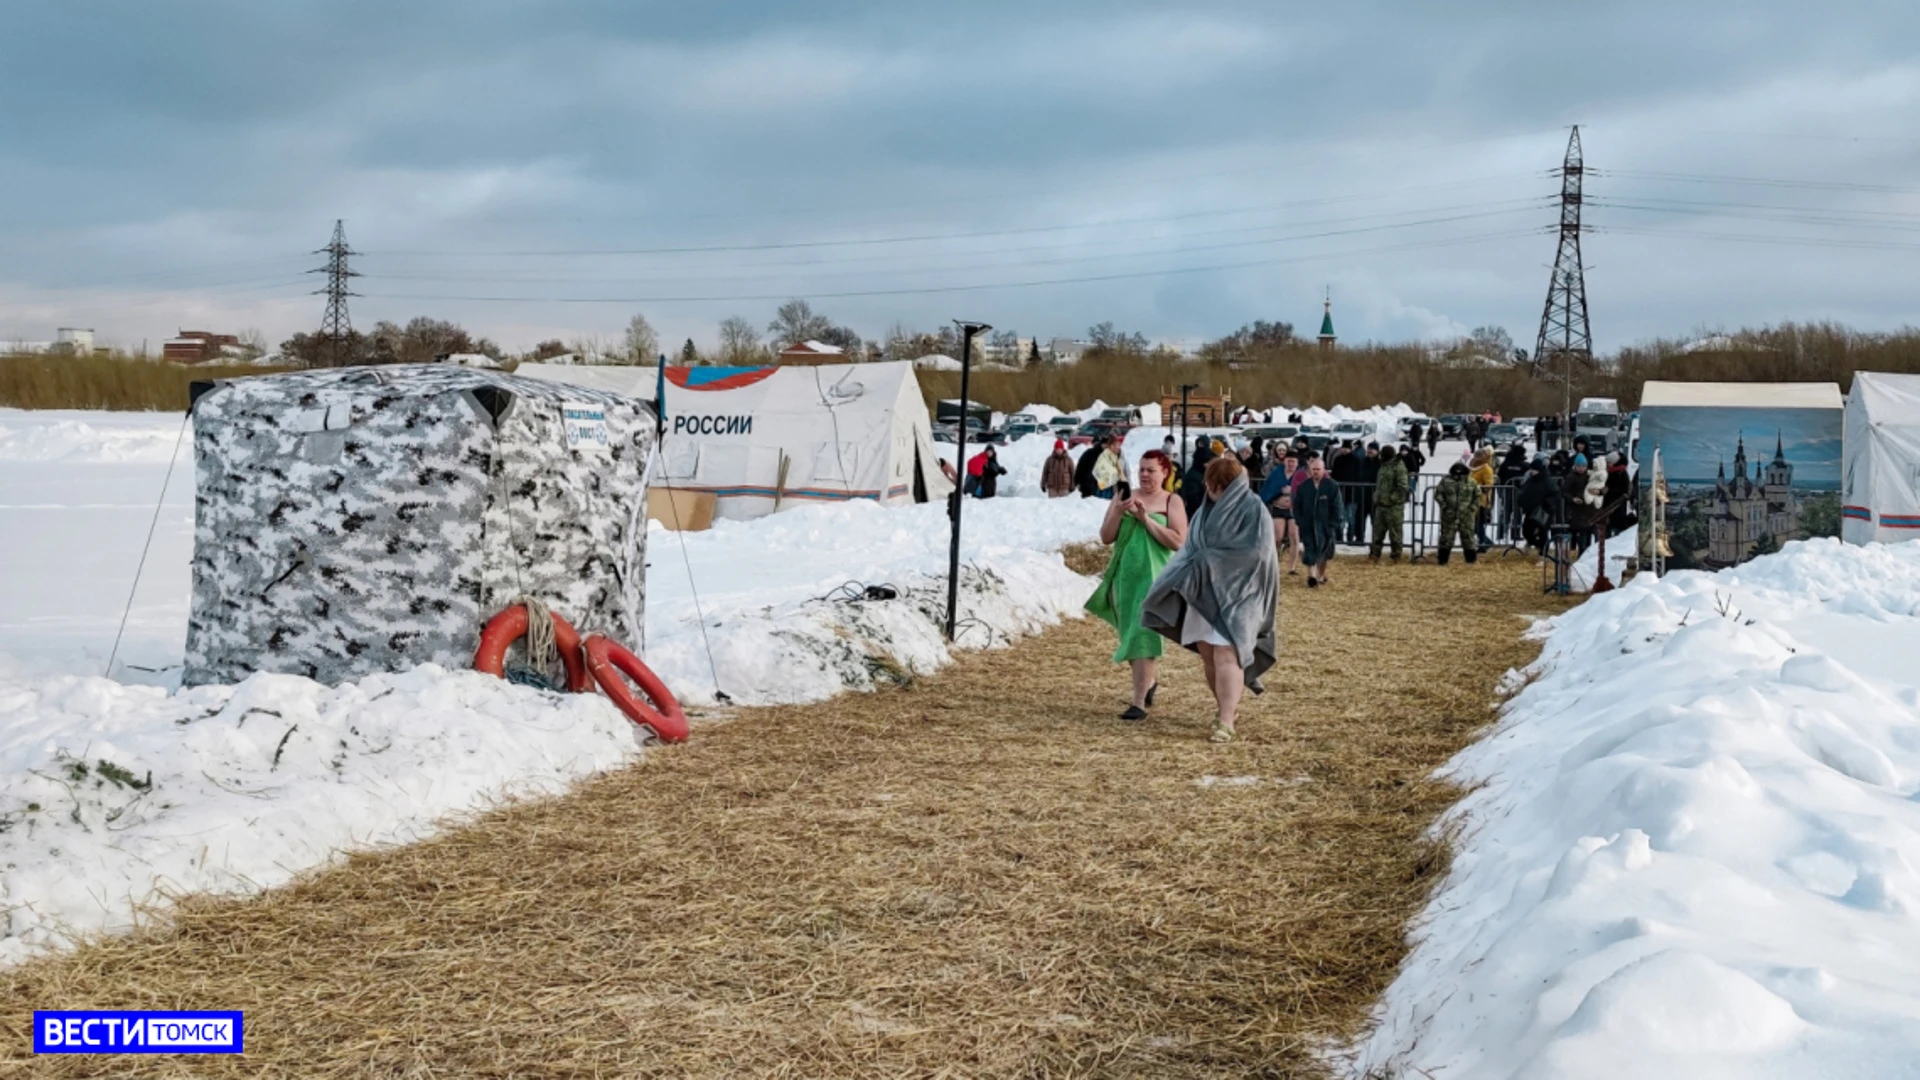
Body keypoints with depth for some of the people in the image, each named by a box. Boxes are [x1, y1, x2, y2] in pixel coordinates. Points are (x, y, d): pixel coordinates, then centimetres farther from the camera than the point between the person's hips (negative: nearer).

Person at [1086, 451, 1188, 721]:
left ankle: (1140, 702, -13)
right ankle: (1151, 679, 41)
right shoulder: (1125, 498, 7)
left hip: (1154, 578, -4)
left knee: (1143, 636, -12)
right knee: (1130, 634, 15)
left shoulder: (1172, 502, -2)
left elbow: (1178, 542, -13)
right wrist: (1119, 512, -13)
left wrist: (1146, 519, -17)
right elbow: (1106, 537, 3)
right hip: (1125, 576, 4)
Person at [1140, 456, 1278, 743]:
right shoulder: (1208, 510, 12)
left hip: (1235, 593, -7)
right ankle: (1227, 707, 25)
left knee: (1225, 655, -15)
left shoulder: (1253, 511, -8)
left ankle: (1226, 721, -16)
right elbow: (1191, 549, 13)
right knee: (1207, 653, 8)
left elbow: (1256, 550, -18)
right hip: (1205, 591, 7)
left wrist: (1211, 559, -14)